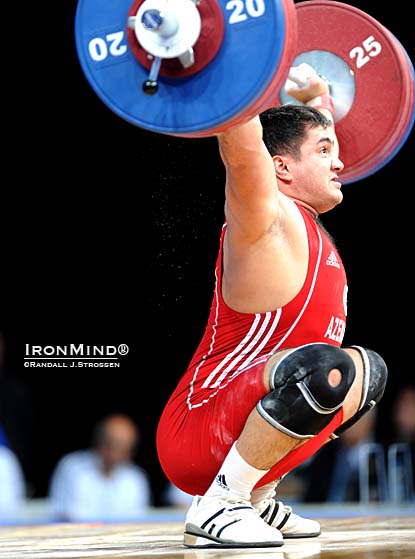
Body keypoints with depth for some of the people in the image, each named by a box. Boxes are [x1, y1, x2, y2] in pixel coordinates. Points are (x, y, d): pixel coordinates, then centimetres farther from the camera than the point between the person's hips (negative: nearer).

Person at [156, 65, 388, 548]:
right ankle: (215, 507, -21)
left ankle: (256, 497, 17)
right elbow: (241, 144, -30)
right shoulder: (269, 219, -12)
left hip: (236, 431, 10)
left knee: (366, 371, 28)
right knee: (321, 366, -36)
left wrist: (315, 95, 40)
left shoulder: (305, 223, 13)